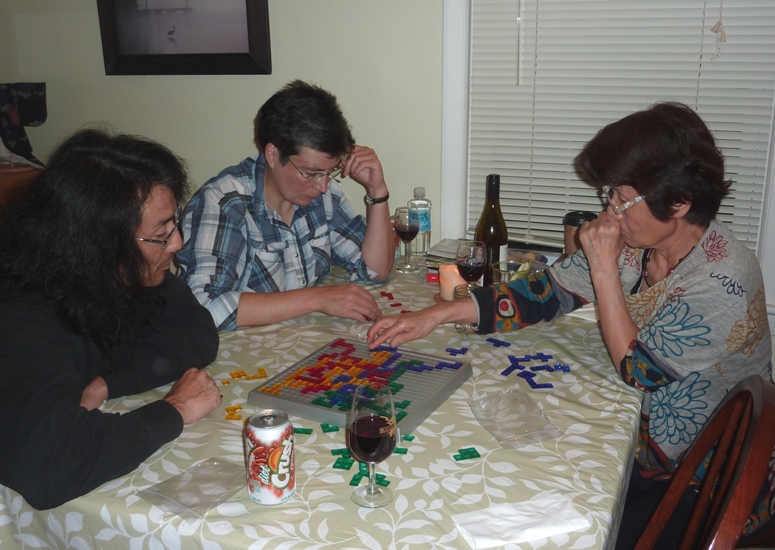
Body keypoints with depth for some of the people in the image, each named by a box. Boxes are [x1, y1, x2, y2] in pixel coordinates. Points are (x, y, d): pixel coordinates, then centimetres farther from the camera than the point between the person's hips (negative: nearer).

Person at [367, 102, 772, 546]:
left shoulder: (724, 280, -26)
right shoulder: (635, 242, -6)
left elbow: (638, 370, -22)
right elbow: (546, 293, -5)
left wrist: (604, 269, -25)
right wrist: (437, 316, -11)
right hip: (642, 442, 6)